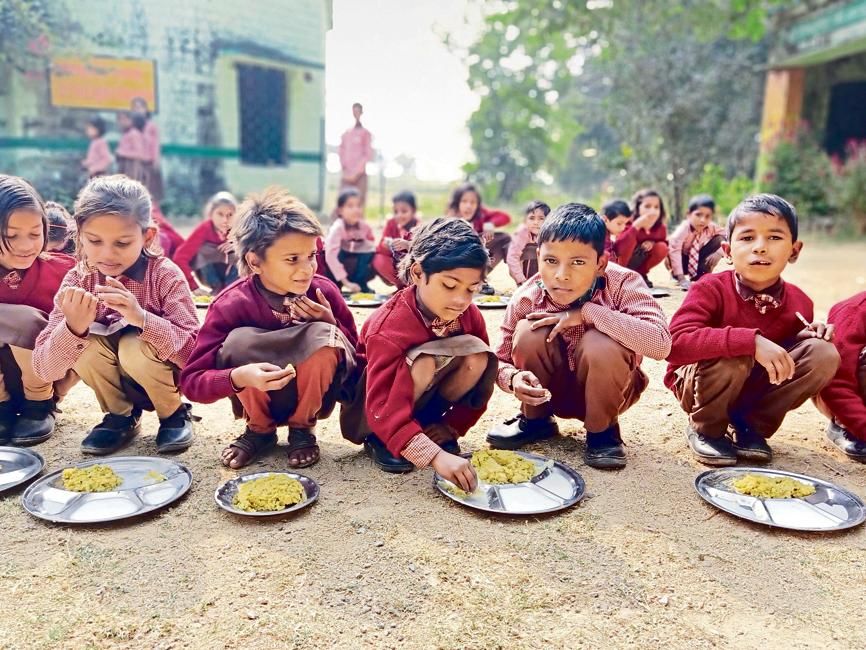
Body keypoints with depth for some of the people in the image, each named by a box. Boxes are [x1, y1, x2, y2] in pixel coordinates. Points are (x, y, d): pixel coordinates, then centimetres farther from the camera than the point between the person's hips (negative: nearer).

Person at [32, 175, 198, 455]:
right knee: (86, 345, -25)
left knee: (135, 346, -31)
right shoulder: (77, 280, -13)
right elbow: (44, 369, -17)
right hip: (117, 383, 3)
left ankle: (174, 414, -2)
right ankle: (121, 416, 2)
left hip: (168, 377, -2)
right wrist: (73, 328, -37)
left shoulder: (165, 275, -20)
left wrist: (142, 318, -44)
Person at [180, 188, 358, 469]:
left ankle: (302, 428, -2)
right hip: (260, 400, 0)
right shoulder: (231, 304, -19)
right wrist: (238, 377, -41)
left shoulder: (324, 291, -15)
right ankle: (259, 429, 0)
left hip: (310, 398, 1)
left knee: (325, 338, -29)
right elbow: (191, 380, -20)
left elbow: (355, 357, -6)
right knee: (240, 340, -29)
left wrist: (331, 324, -25)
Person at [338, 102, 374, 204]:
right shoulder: (346, 133, 13)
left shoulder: (365, 133, 1)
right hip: (346, 176, 4)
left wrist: (356, 173, -8)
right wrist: (344, 170, 3)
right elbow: (342, 153, 16)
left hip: (360, 176, -3)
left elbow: (368, 155, -4)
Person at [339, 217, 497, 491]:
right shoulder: (389, 325, -32)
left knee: (477, 353, -22)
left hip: (426, 398, 5)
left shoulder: (469, 316, -14)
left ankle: (431, 422, -3)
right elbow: (382, 407, -39)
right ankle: (378, 440, -11)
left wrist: (452, 426, -13)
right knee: (422, 363, -37)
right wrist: (436, 456, -49)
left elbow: (479, 385, -3)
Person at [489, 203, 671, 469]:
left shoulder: (622, 284, -25)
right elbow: (502, 360, -10)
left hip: (605, 391, -2)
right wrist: (513, 378, -35)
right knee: (528, 332, -26)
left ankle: (603, 430, -5)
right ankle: (534, 420, 2)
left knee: (601, 344, -34)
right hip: (552, 392, 2)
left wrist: (587, 312, -39)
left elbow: (661, 343, -41)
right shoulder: (526, 299, -19)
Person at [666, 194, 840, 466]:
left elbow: (783, 356, 9)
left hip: (758, 390, 5)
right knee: (733, 356, -36)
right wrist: (751, 341, -44)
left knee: (823, 353, -15)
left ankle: (751, 427, 1)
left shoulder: (799, 303, -7)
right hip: (698, 384, -5)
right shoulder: (710, 289, -23)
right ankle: (705, 429, -6)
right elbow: (676, 342, -39)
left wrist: (806, 337, -14)